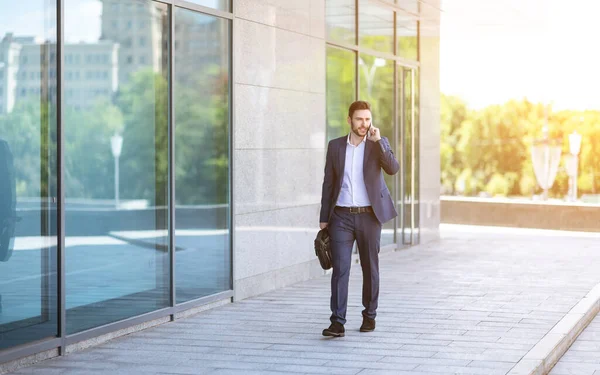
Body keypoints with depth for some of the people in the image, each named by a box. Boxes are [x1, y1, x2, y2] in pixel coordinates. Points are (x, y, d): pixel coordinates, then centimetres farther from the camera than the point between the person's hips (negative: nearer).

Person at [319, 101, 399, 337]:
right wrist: (324, 218, 6)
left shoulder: (379, 143, 3)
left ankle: (369, 315, 23)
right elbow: (328, 183, 9)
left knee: (370, 267, 9)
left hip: (369, 215, 0)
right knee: (340, 268, -8)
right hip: (341, 216, 0)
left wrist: (377, 141, -21)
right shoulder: (335, 146, 6)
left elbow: (393, 169, -15)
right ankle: (337, 322, -11)